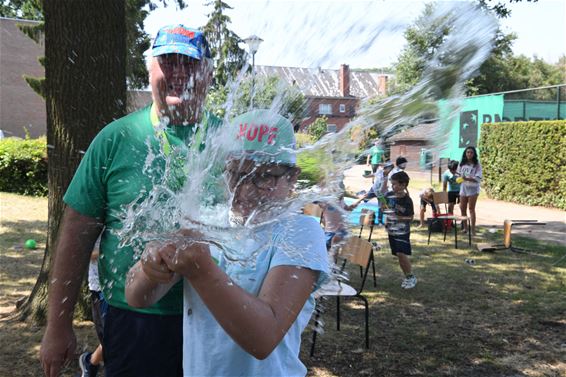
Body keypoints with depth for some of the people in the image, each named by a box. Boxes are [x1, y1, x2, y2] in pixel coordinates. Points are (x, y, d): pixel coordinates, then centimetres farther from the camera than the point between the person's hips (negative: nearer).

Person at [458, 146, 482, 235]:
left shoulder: (477, 165, -7)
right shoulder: (462, 164, 5)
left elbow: (478, 179, -13)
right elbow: (459, 174, 17)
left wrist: (467, 179, -25)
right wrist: (460, 178, -4)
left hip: (473, 188, -4)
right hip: (463, 188, 4)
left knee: (471, 208, -5)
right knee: (462, 208, 6)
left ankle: (473, 229, -1)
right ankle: (465, 227, 19)